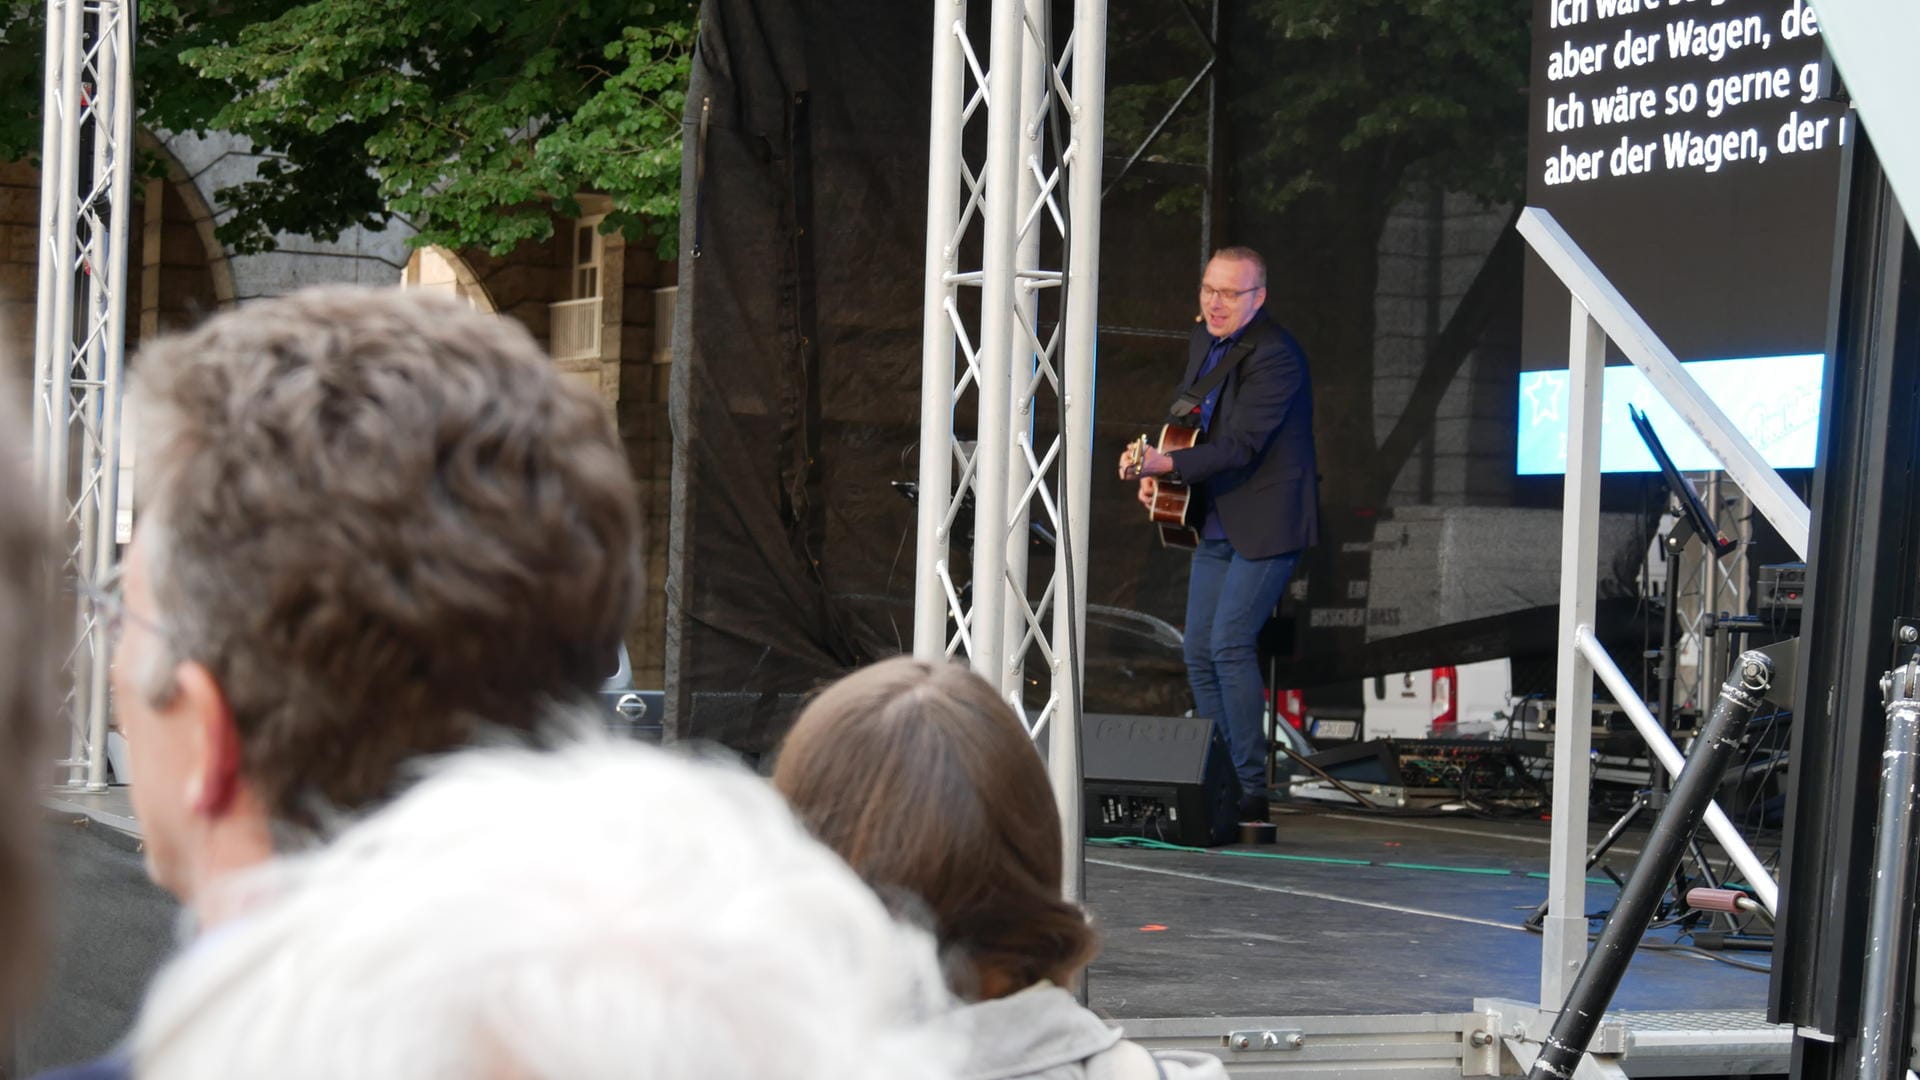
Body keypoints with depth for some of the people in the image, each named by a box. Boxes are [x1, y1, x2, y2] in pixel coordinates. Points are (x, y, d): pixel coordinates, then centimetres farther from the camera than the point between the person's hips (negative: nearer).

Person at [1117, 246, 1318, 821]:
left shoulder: (1275, 357, -19)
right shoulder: (1204, 341, 9)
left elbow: (1238, 446, -26)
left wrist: (1163, 463, -34)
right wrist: (1156, 474, 6)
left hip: (1265, 524, -9)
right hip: (1216, 522, 9)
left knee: (1230, 643, -17)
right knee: (1199, 651, 8)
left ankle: (1251, 788, -12)